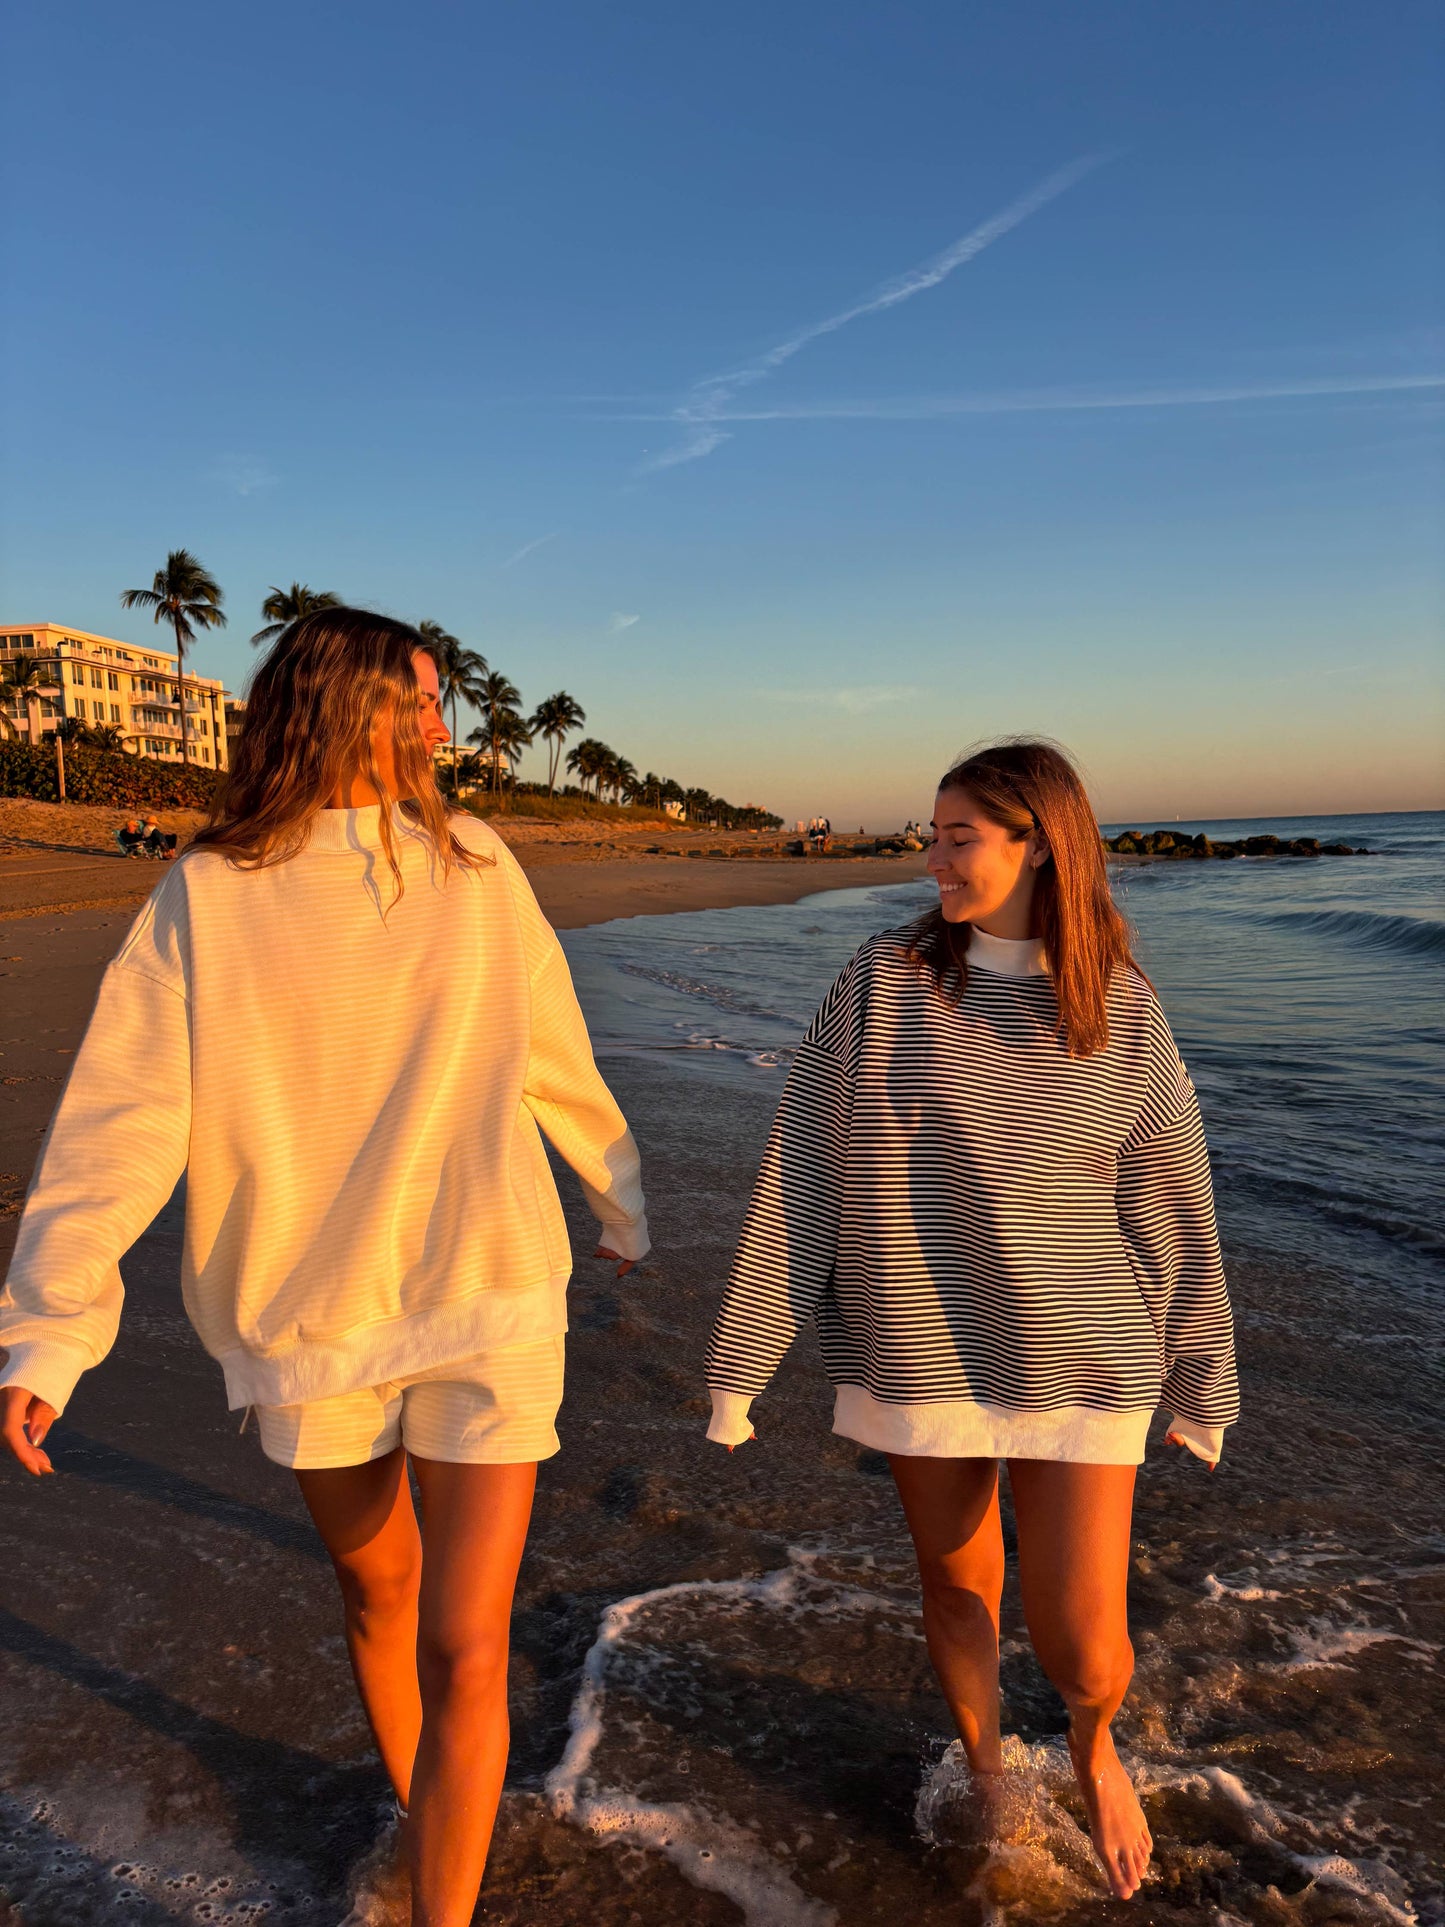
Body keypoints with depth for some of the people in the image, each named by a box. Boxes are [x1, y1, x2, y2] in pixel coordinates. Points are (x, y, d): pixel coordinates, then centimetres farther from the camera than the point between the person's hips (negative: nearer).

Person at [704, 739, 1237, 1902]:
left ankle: (1092, 1744, 40)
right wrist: (744, 1358, -7)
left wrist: (1199, 1382, 11)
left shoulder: (1123, 1012, -5)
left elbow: (1170, 1205, 3)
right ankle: (985, 1774, 49)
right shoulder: (883, 982, -8)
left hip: (1074, 1358, 0)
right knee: (956, 1583, 18)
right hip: (919, 1351, 1)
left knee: (1082, 1648, 2)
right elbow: (802, 1169, -8)